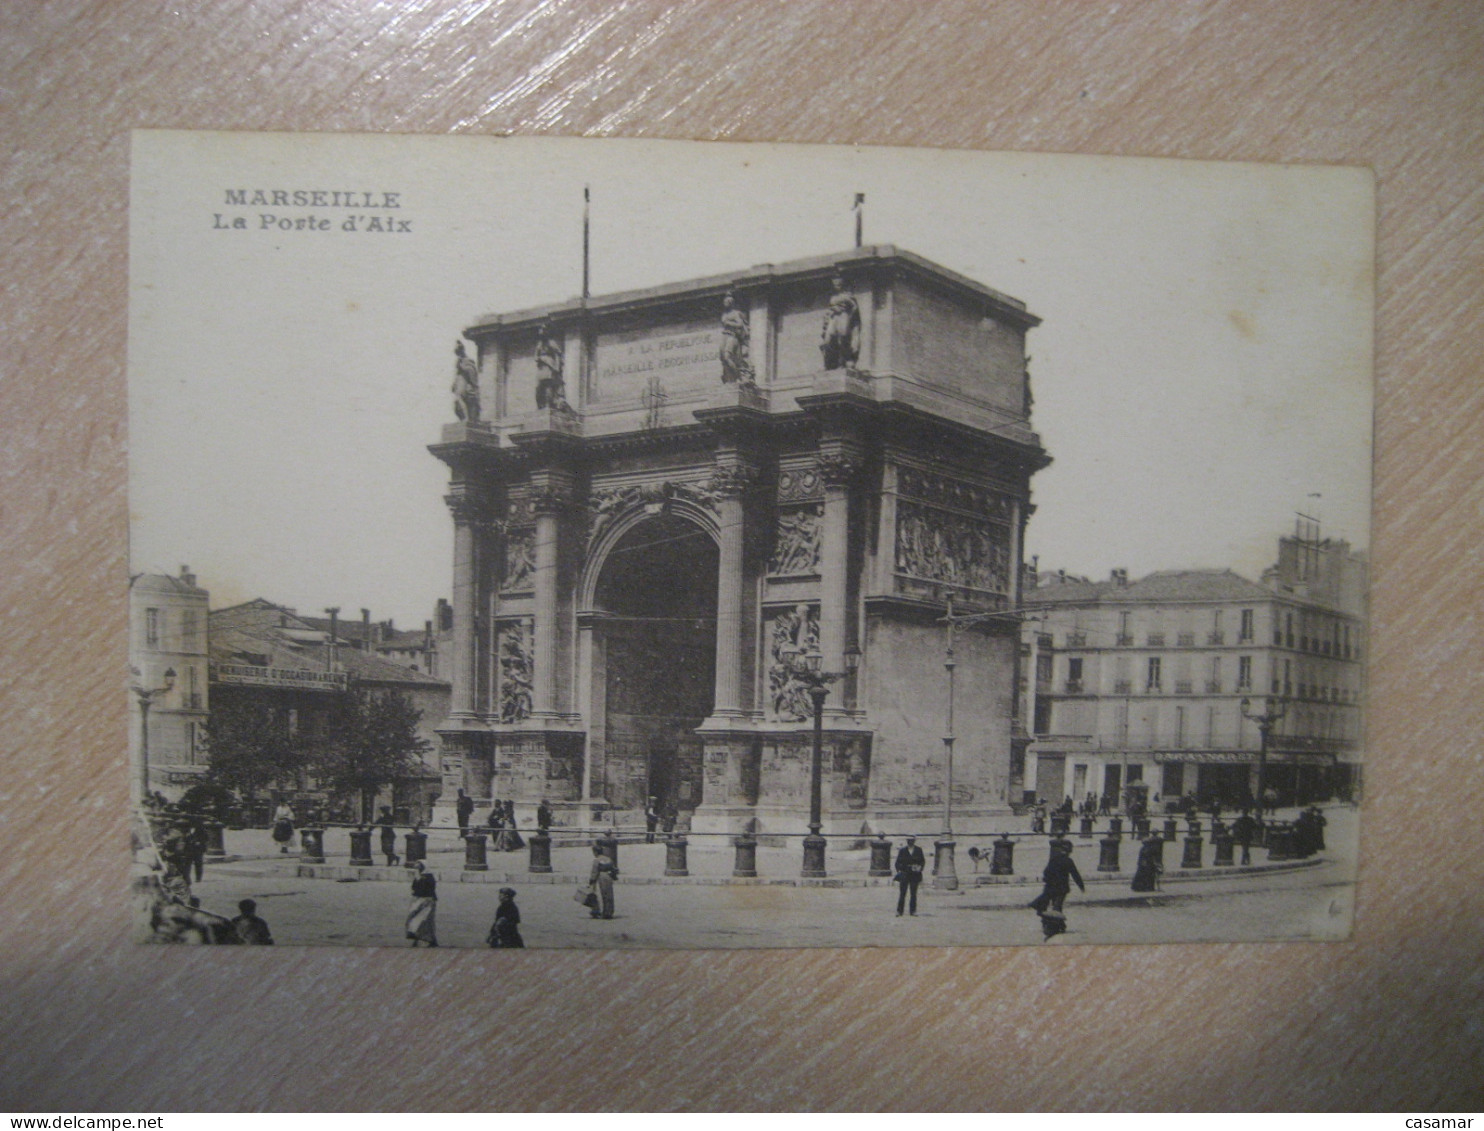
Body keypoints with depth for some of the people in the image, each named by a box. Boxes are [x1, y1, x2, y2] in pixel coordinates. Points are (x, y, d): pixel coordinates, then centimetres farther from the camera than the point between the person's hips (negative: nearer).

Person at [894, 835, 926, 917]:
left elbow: (923, 861, 12)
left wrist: (920, 868, -5)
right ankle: (899, 910, 2)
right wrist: (899, 871, -6)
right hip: (904, 874, -1)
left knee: (913, 894, 2)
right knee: (902, 893, -2)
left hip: (915, 874, 1)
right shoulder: (902, 850, 5)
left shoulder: (919, 850, 7)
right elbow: (898, 862, 6)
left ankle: (913, 910, 8)